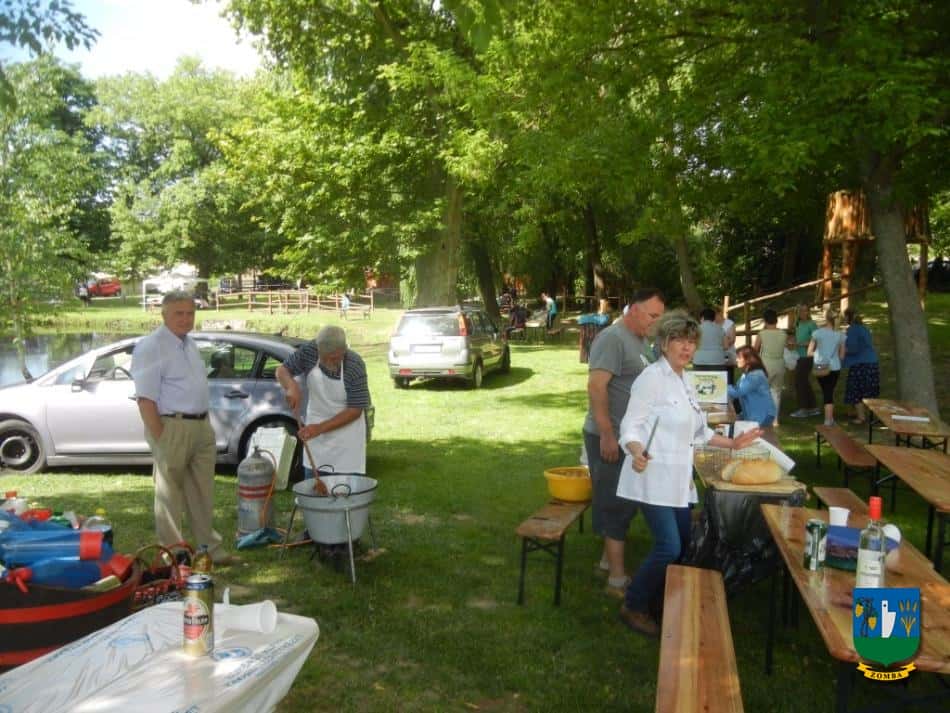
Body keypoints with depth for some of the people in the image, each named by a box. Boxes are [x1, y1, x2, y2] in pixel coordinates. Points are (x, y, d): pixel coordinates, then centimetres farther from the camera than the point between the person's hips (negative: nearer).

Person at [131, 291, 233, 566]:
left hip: (201, 426, 8)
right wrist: (160, 440, -21)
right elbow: (145, 399, -18)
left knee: (202, 494, 16)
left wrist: (206, 425, 16)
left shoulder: (190, 343, 14)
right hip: (172, 428, -8)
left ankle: (210, 548, 26)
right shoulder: (151, 347, -13)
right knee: (170, 495, 2)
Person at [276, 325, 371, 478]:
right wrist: (292, 386, -25)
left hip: (346, 430, -3)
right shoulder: (308, 351, -17)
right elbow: (281, 370, -2)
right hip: (315, 430, 4)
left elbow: (355, 410, -19)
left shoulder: (355, 366, -25)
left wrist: (321, 428, -24)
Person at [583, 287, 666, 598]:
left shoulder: (641, 341, 13)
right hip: (611, 438, -9)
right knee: (617, 505, -2)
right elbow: (596, 387, -24)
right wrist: (607, 434, -27)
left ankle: (609, 561, 32)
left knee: (625, 503, 17)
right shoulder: (612, 338, -17)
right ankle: (617, 580, 7)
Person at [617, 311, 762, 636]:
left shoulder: (684, 381, 14)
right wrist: (637, 453, -35)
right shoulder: (652, 377, -13)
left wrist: (732, 444, 21)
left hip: (678, 479, 9)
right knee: (669, 547, -11)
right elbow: (630, 426, -17)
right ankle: (633, 606, 8)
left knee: (683, 544, 13)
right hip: (653, 476, -9)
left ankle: (656, 602, 30)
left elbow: (696, 431, 24)